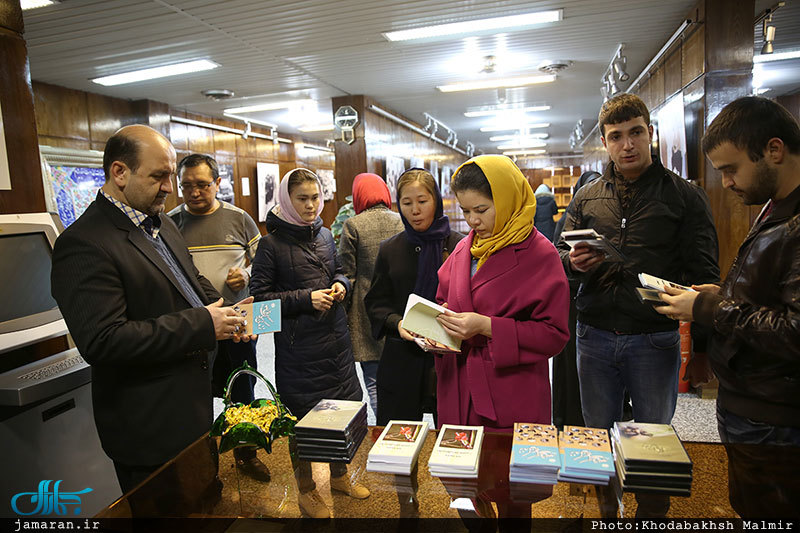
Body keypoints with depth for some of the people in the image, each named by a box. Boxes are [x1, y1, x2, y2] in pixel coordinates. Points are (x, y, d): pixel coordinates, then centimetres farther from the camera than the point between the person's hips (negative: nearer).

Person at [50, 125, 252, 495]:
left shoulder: (161, 224, 9)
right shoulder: (84, 243, -21)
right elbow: (101, 342, -28)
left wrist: (224, 311, 1)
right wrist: (202, 324, -25)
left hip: (194, 402, 8)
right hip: (150, 428, -8)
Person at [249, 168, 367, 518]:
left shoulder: (325, 235, 7)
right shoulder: (271, 244, -9)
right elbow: (260, 296, -10)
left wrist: (341, 284, -2)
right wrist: (306, 298, -18)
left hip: (336, 339, 5)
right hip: (298, 348, -5)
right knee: (303, 419, 9)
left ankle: (339, 475, 39)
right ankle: (306, 491, 32)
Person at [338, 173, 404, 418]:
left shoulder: (352, 226, -7)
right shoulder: (403, 222, 1)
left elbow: (347, 275, -6)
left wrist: (344, 317, 3)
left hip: (367, 314, -4)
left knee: (374, 382, 5)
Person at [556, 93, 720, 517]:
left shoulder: (684, 195, 0)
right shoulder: (587, 198, 7)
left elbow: (703, 276, -1)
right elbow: (559, 256, 11)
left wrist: (703, 349, -7)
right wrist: (574, 263, -13)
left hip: (655, 339, -2)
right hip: (595, 337, 2)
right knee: (596, 436, 15)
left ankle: (652, 510, 36)